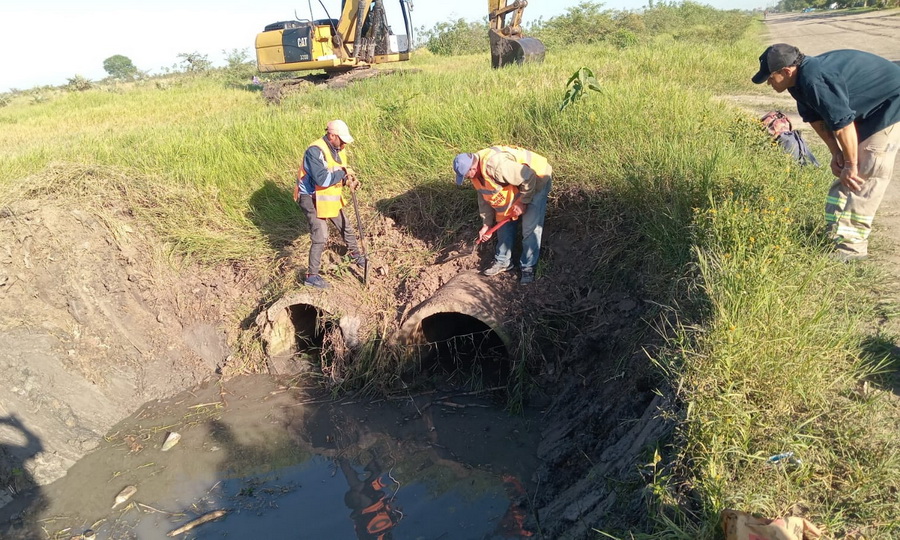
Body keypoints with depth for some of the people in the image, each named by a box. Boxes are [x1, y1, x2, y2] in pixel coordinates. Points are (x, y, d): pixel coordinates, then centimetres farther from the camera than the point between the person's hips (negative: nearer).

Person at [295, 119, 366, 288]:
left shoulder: (337, 150, 2)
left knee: (346, 228, 20)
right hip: (313, 200, -8)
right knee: (320, 238, -9)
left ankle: (356, 255, 45)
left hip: (331, 198, 8)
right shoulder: (315, 151, -25)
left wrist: (348, 180, -8)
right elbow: (321, 179, -34)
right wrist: (343, 173, -24)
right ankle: (311, 276, 5)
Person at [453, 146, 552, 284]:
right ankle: (503, 261, 25)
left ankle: (528, 268, 4)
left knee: (530, 228, -10)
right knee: (504, 222, 11)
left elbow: (529, 177, -34)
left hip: (536, 180, -8)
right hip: (514, 186, 9)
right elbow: (485, 198, 4)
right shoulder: (477, 174, -9)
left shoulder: (496, 165, -39)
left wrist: (523, 202, -23)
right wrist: (487, 224, 4)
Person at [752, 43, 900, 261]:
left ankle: (851, 245, -9)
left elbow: (843, 124, -31)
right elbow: (816, 117, 8)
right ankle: (836, 233, 14)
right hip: (869, 107, 10)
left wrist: (850, 165, -20)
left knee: (866, 172, -12)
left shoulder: (815, 81, -34)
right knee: (843, 167, 9)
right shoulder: (800, 81, -3)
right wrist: (836, 152, 2)